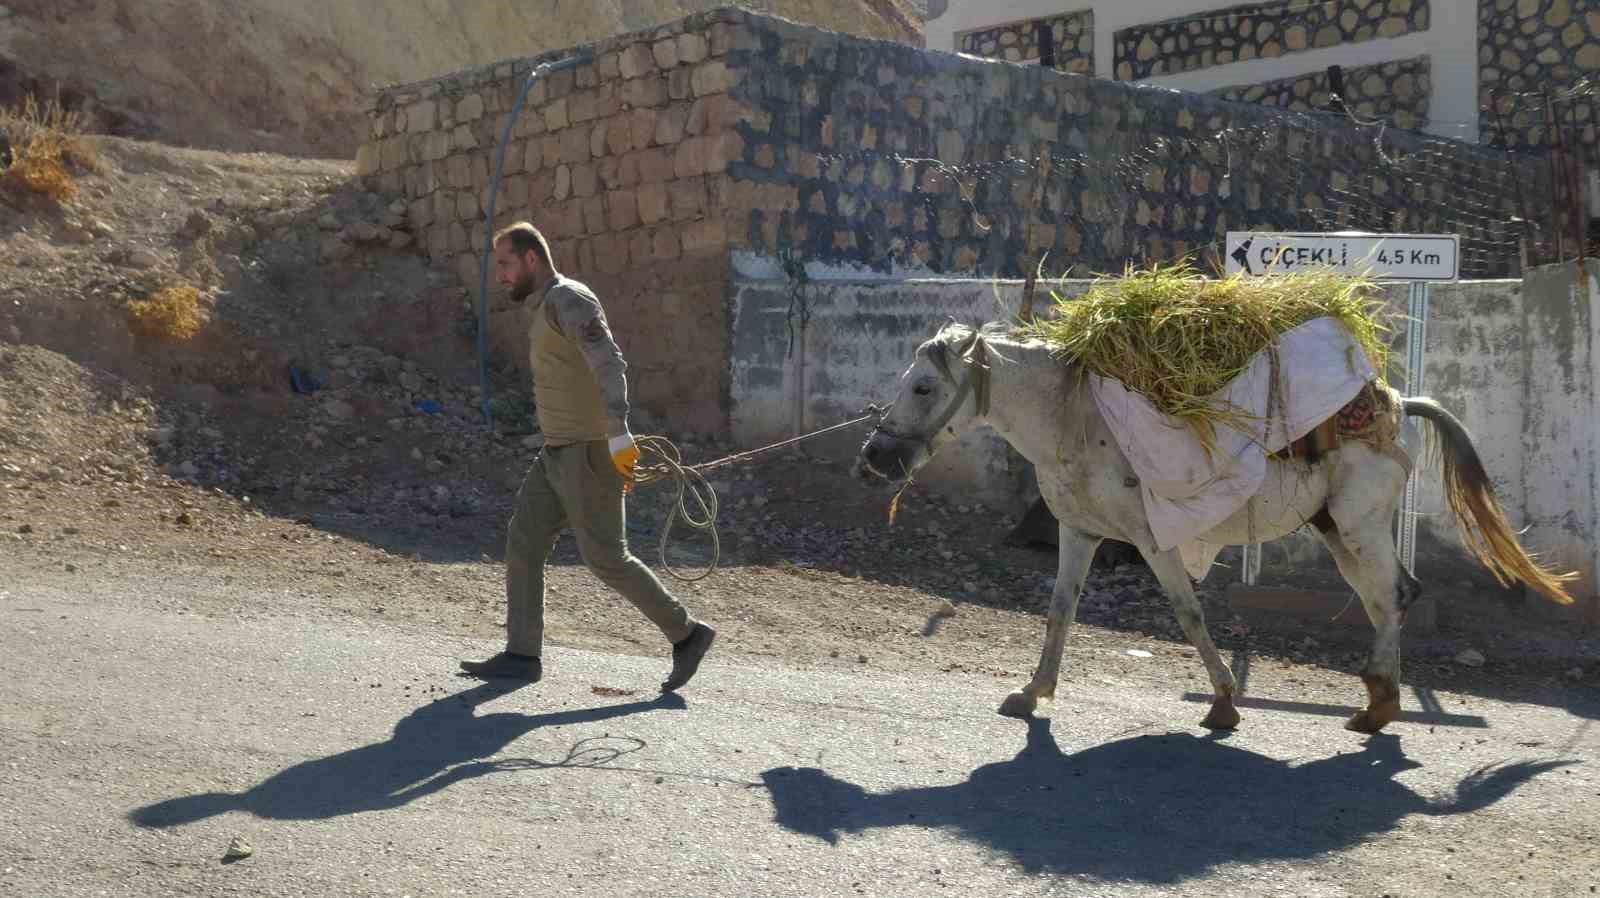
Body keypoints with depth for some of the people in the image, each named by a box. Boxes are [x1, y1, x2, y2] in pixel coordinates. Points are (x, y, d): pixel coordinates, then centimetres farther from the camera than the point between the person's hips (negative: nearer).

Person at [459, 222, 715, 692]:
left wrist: (619, 437, -35)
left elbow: (609, 363, -27)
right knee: (523, 541, 6)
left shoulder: (568, 298, -14)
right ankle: (522, 655, 8)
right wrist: (615, 442, 24)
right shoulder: (551, 308, 18)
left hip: (588, 453, -10)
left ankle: (685, 634, 7)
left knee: (606, 558, -4)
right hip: (562, 454, 10)